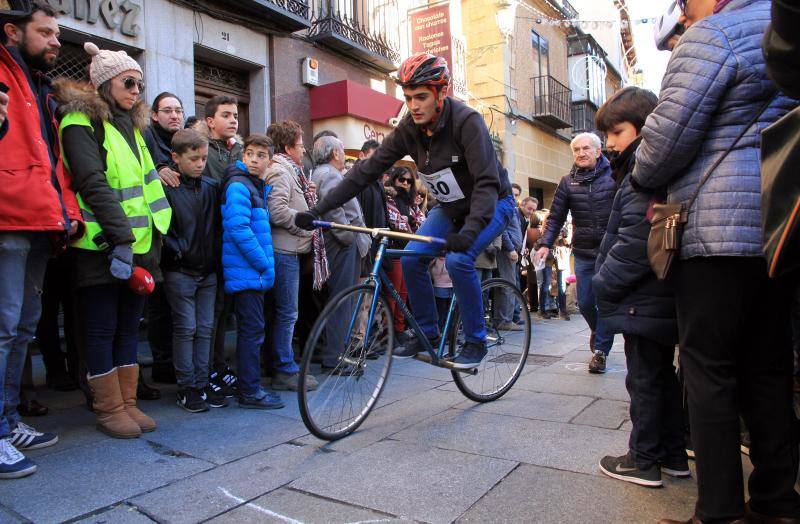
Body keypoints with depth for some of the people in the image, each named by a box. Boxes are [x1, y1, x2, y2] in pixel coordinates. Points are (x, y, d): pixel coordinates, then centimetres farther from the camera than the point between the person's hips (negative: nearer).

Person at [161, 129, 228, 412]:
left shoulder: (212, 187, 7)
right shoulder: (166, 189, -8)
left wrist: (216, 254, 4)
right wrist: (178, 250, -14)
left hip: (208, 270, 5)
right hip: (180, 271, -5)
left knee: (205, 328, 8)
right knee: (185, 328, 0)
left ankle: (202, 383, 18)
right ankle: (186, 388, 11)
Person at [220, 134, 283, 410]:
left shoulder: (259, 187, 16)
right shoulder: (238, 186, -12)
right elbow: (238, 229, -20)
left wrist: (266, 265, 12)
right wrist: (264, 264, -16)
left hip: (255, 271, 9)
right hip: (246, 271, -9)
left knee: (252, 330, 14)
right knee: (252, 330, -5)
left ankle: (250, 384, 24)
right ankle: (250, 392, 4)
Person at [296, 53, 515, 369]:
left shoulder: (466, 121, -27)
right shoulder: (408, 129, -11)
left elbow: (487, 182, -35)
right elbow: (367, 170, -13)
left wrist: (470, 230, -51)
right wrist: (319, 209, -19)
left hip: (492, 203, -5)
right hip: (450, 207, 6)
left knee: (458, 260, -28)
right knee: (412, 258, -12)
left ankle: (475, 341, -9)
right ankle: (428, 334, 6)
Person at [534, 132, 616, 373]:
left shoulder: (613, 176, -2)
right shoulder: (568, 182, 5)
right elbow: (556, 216, 6)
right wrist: (546, 244, -5)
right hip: (583, 253, 3)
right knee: (585, 302, 7)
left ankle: (600, 349, 12)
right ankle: (598, 330, 38)